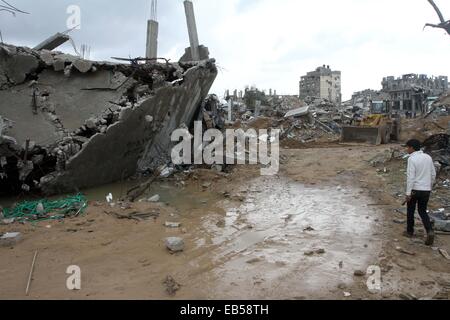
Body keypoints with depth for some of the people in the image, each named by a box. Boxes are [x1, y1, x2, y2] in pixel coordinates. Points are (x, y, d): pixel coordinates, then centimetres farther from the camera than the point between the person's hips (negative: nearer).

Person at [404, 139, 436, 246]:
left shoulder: (412, 159, -14)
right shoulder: (428, 157, 5)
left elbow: (411, 177, -18)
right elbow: (433, 174, 12)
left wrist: (408, 193, -15)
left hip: (415, 189, -5)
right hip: (426, 190, 5)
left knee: (411, 211, 13)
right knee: (423, 211, 16)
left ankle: (410, 232, 24)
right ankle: (430, 231, -4)